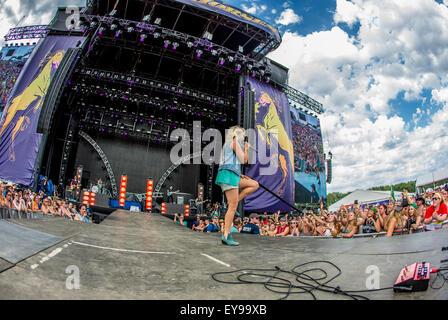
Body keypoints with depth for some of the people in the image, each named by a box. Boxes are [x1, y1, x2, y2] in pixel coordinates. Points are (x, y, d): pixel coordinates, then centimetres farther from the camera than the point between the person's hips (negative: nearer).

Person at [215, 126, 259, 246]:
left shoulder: (227, 144, 26)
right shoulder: (235, 142, -2)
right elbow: (243, 160, -5)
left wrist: (240, 175, 20)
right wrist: (246, 148, 11)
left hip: (232, 175, 10)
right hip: (229, 174, -10)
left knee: (254, 185, 12)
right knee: (233, 207, -10)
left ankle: (232, 203, 3)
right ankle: (226, 236, -8)